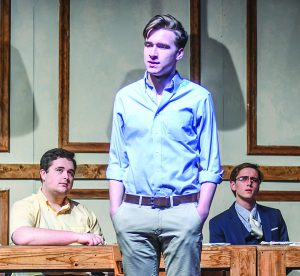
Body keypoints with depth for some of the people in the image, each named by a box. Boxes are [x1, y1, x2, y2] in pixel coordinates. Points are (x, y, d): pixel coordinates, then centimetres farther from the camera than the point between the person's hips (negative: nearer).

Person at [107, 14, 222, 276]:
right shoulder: (126, 97, 13)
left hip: (181, 213, -2)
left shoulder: (198, 98, 5)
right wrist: (115, 210, 4)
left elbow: (211, 166, 4)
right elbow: (116, 163, 14)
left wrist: (201, 212, -6)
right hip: (134, 212, 2)